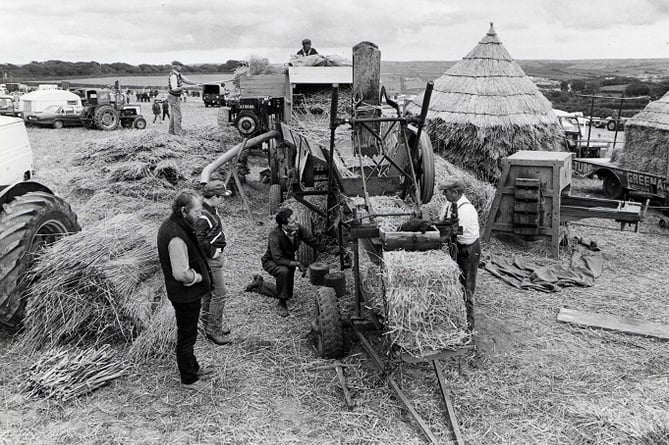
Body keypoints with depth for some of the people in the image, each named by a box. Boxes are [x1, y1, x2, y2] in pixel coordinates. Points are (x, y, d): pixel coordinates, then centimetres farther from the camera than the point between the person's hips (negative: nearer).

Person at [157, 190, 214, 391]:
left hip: (182, 292, 10)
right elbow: (181, 273, -31)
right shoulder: (177, 237, -32)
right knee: (186, 336, 8)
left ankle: (192, 367, 45)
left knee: (187, 333, 25)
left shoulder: (169, 224, 0)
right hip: (186, 294, -10)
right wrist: (200, 277, -14)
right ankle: (189, 379, 26)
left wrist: (200, 273, 4)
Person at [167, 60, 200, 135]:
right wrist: (181, 87, -15)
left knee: (173, 115, 16)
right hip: (174, 98, -10)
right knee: (177, 116, -7)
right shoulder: (173, 76, -23)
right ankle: (178, 133, -5)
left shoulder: (178, 74, 7)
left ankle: (171, 131, 24)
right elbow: (174, 89, -31)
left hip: (175, 97, 10)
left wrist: (195, 83, -4)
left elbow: (186, 81, 10)